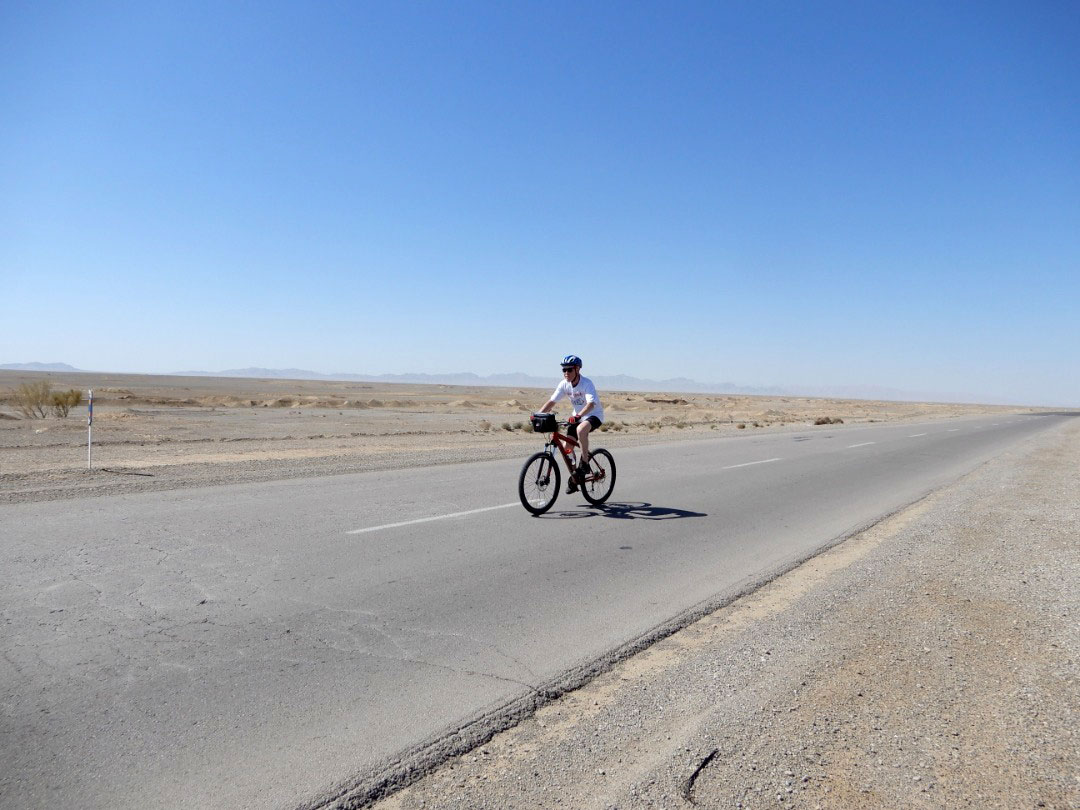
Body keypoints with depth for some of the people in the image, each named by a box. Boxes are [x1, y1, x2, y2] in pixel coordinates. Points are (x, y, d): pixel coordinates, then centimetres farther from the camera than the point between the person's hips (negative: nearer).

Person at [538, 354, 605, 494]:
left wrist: (578, 415, -54)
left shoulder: (587, 383, -24)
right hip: (577, 416, 6)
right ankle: (574, 478, 16)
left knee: (581, 430, -39)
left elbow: (591, 403, -38)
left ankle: (584, 463, -22)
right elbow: (552, 401, -10)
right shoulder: (564, 384, -7)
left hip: (594, 415, -6)